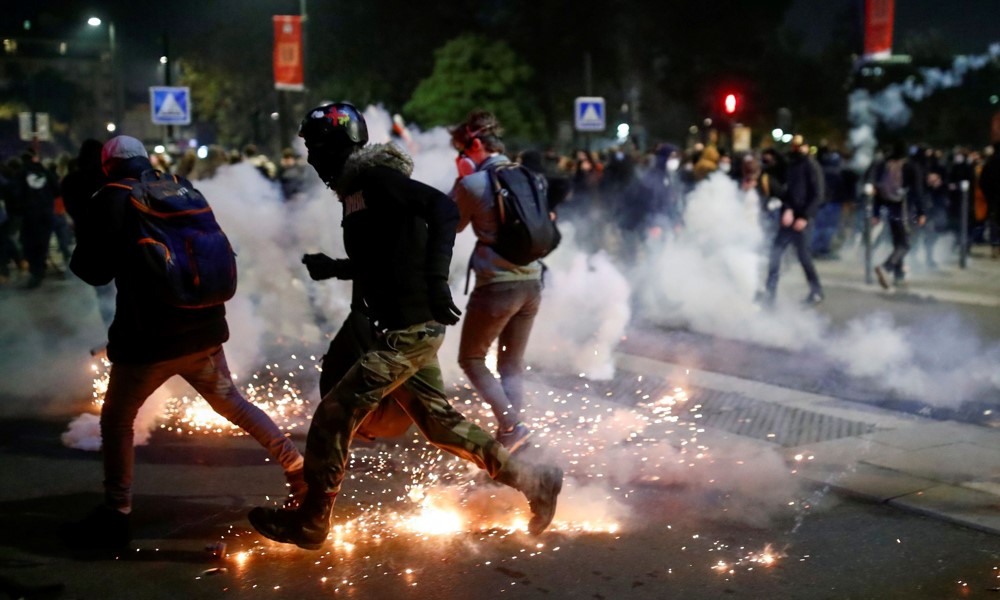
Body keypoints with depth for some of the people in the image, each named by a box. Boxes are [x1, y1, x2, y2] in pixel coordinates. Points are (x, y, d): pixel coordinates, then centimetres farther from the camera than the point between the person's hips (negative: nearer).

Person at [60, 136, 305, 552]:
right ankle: (299, 469, 23)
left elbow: (96, 271, -5)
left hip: (149, 336, -5)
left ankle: (114, 518, 13)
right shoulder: (183, 189, 7)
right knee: (231, 402, 22)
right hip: (204, 328, 5)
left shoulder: (110, 202, -7)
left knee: (117, 419, 12)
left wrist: (80, 252, 15)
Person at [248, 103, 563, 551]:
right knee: (439, 422, 17)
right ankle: (535, 482, 25)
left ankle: (309, 522, 9)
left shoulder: (374, 177, -11)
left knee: (335, 414, -5)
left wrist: (435, 279, -31)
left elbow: (443, 208, -24)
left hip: (408, 329, -10)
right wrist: (332, 268, 17)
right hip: (407, 328, 10)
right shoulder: (356, 187, 17)